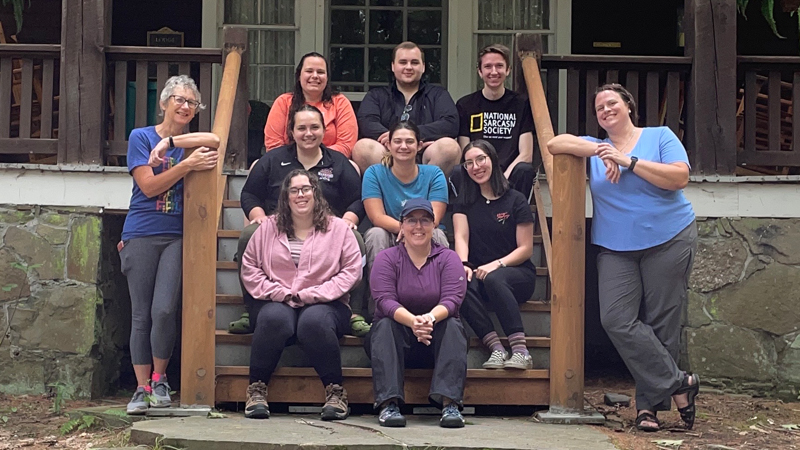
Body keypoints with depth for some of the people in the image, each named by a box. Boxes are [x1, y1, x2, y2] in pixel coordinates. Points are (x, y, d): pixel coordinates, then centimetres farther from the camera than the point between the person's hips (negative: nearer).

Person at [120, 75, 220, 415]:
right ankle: (142, 388, 11)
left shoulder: (193, 143, 11)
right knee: (141, 315, 3)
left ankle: (159, 379, 7)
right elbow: (149, 186, -7)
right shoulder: (141, 137, 4)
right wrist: (187, 164, -15)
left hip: (177, 237, 1)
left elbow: (215, 139, -14)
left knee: (164, 310, -13)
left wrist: (169, 143, -15)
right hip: (141, 236, -1)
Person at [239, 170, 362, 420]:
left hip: (323, 304, -1)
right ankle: (257, 389, -19)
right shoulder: (269, 227, 14)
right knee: (274, 318, -34)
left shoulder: (338, 228, 9)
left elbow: (351, 270, 0)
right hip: (277, 303, 1)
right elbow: (249, 269, 9)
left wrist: (313, 294, -10)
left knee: (314, 321, -36)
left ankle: (335, 391, -21)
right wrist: (278, 293, -8)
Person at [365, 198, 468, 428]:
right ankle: (388, 403, -41)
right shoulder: (387, 258, 2)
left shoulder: (448, 258, 4)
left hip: (436, 337, 1)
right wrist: (412, 321, -35)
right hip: (398, 336, 0)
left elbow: (452, 299, -12)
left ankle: (450, 404, -40)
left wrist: (430, 318, -36)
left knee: (453, 327, -29)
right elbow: (385, 300, -14)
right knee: (384, 326, -31)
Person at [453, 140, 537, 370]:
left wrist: (497, 264, -19)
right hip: (479, 274, 3)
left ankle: (520, 350, -38)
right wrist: (462, 264, -22)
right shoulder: (464, 202, 13)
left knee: (493, 279, -37)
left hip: (517, 275, -3)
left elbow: (526, 249, -3)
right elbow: (461, 237, -2)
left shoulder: (515, 201, 1)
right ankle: (496, 349, -37)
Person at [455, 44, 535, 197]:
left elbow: (526, 154, 3)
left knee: (524, 170, -33)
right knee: (456, 173, -32)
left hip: (509, 175, 0)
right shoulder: (465, 105, 11)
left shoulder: (521, 104, 10)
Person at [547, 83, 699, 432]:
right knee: (617, 319, -14)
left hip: (669, 240, -3)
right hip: (616, 248, 3)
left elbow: (680, 178, -9)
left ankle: (650, 402, 9)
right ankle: (678, 383, -6)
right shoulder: (596, 147, 14)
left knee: (662, 324, -2)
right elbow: (555, 144, 2)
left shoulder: (660, 137, 5)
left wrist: (629, 161, -13)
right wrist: (599, 151, -8)